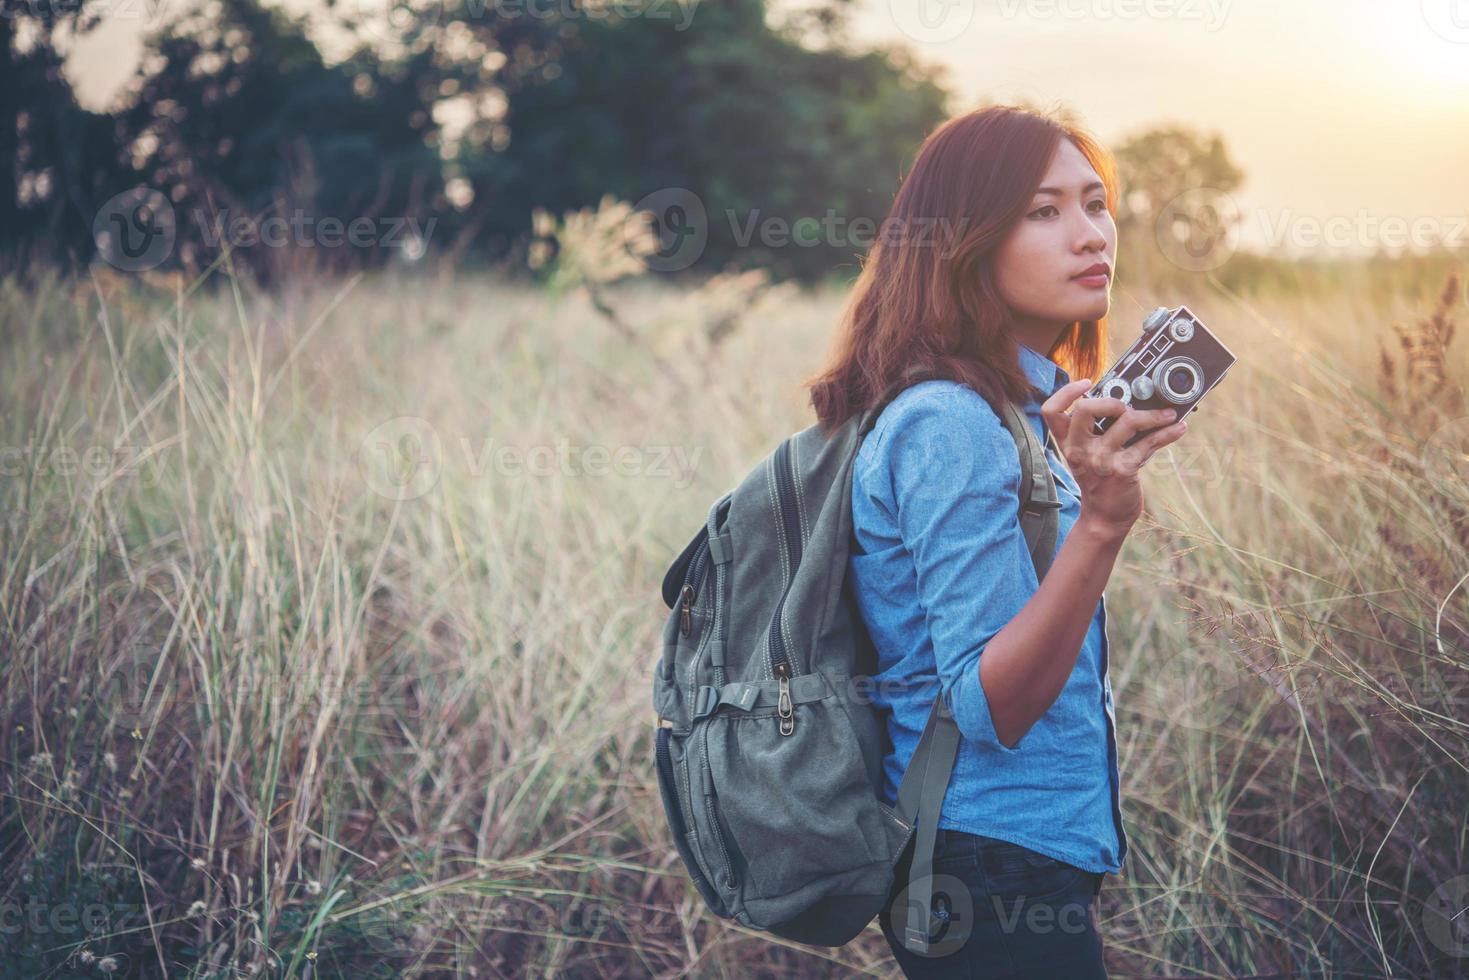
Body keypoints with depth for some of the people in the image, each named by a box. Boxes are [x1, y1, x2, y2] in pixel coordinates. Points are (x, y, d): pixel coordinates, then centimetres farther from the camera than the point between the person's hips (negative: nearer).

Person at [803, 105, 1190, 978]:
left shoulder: (1020, 413, 9)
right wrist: (1102, 523, -34)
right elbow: (988, 708, -26)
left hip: (1041, 857, 10)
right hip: (997, 867, -10)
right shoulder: (951, 425, -20)